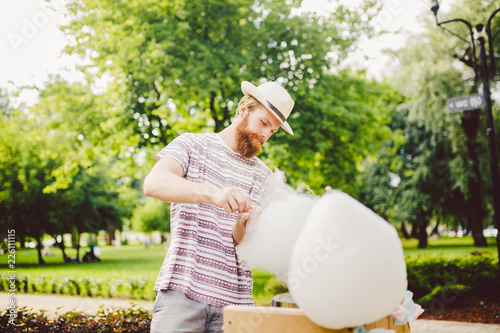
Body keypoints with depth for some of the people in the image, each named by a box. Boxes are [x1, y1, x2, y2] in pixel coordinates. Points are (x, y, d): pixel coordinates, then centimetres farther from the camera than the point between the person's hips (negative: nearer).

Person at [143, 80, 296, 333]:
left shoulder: (262, 175, 14)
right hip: (182, 290, -3)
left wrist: (244, 224, -23)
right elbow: (153, 183, -16)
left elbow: (245, 243, 1)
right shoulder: (191, 145, 6)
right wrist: (213, 193, -32)